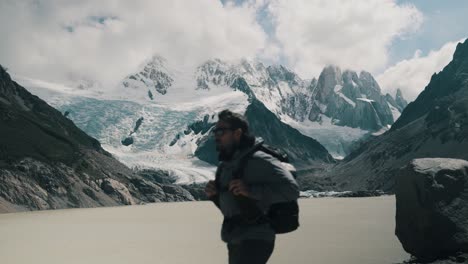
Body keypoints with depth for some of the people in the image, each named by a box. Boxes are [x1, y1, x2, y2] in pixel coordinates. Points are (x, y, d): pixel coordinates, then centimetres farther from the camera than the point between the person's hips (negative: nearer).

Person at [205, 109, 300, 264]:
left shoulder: (258, 159, -17)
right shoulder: (225, 165, 10)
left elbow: (291, 189, -25)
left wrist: (251, 190, -31)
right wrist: (214, 195, -2)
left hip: (255, 240, -9)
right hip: (235, 241, 9)